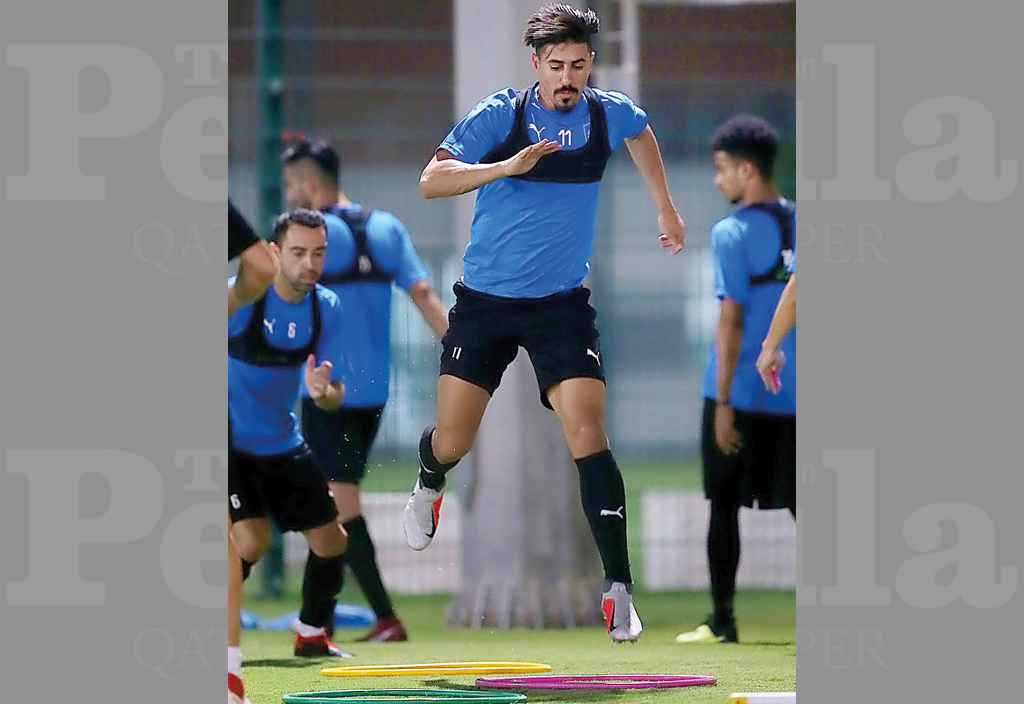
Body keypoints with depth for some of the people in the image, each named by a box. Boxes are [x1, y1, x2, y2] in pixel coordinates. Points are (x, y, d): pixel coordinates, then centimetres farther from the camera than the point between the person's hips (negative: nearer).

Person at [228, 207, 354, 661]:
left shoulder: (326, 308, -4)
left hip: (283, 444, 6)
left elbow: (336, 396, 1)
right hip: (231, 444, -6)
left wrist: (323, 392, -22)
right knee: (251, 539, -23)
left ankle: (311, 635, 28)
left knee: (331, 540, 6)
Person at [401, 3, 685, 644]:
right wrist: (509, 166, -36)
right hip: (485, 298, -1)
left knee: (587, 433, -17)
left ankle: (619, 588, -16)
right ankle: (429, 487, 43)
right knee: (453, 441, 4)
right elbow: (431, 181, -24)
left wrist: (666, 208, 31)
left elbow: (642, 134, 24)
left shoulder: (611, 114, -2)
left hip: (563, 303, 1)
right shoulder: (499, 116, -12)